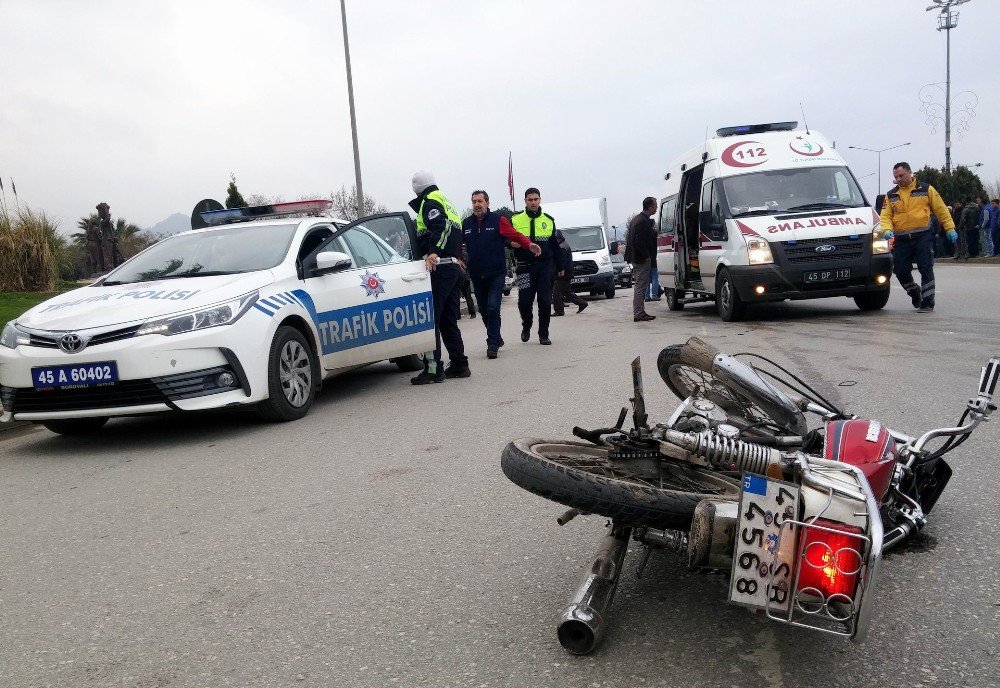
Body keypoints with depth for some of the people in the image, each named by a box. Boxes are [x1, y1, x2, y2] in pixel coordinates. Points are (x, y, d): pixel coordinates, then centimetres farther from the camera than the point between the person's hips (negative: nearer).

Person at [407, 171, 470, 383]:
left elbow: (440, 227, -22)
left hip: (439, 267, -10)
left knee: (430, 318, -9)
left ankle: (433, 368, -12)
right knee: (448, 320, 15)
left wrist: (433, 253, -33)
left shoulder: (430, 201, -4)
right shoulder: (446, 202, 26)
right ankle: (459, 364, 17)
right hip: (455, 266, 10)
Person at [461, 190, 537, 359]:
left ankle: (493, 344, -10)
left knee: (493, 309, -15)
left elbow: (516, 235, -9)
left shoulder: (498, 220, -2)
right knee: (484, 311, 13)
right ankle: (496, 339, 31)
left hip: (496, 274, -4)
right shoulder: (466, 224, 11)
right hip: (476, 276, 5)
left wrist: (530, 245, -26)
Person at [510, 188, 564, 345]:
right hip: (525, 267, -1)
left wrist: (559, 267, 17)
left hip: (545, 267, 1)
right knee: (524, 301, -5)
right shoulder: (515, 220, 5)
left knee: (545, 302, -2)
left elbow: (555, 245, 16)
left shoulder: (548, 220, 11)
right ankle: (526, 326, 24)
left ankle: (543, 335, 10)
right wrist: (512, 243, -17)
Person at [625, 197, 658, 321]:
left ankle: (638, 312, 20)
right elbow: (640, 241, -24)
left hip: (636, 258, 10)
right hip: (642, 259, -10)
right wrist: (647, 256, -15)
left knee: (639, 286, 14)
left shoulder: (636, 219, 14)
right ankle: (639, 314, -4)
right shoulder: (644, 221, -18)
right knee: (640, 287, -7)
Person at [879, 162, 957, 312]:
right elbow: (885, 216, 5)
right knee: (900, 270, 2)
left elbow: (941, 210, 7)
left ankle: (927, 303, -1)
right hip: (901, 239, 3)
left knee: (926, 269, -7)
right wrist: (887, 230, -15)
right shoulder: (891, 195, 12)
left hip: (923, 237, -3)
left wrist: (950, 228, 4)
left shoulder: (926, 189, 6)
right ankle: (915, 293, 29)